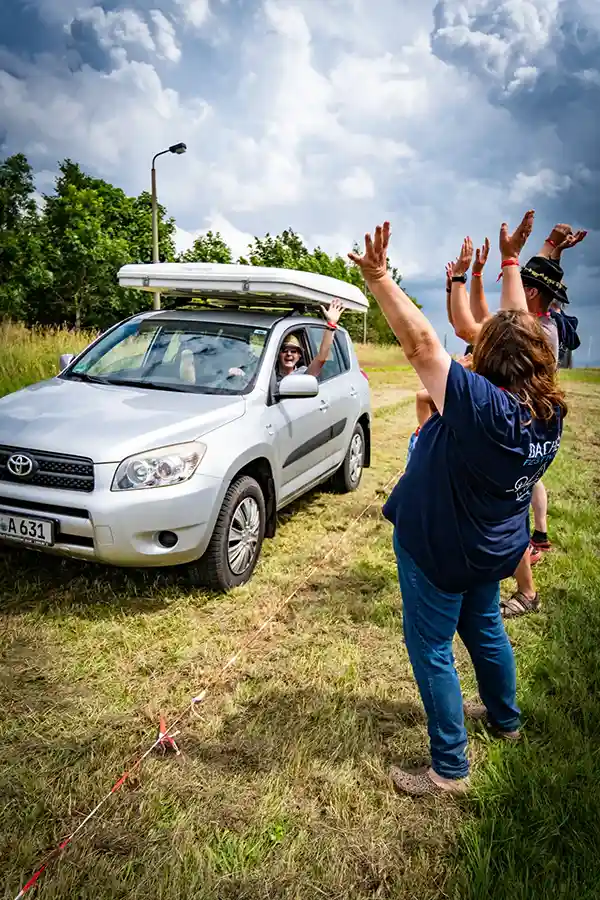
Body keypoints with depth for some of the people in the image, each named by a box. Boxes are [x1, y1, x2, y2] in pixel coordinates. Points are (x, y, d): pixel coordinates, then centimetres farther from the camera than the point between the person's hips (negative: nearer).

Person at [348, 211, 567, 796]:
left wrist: (379, 277, -33)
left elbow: (422, 343, -35)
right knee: (485, 631, 28)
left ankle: (450, 770, 19)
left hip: (438, 550, -8)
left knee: (431, 652, 7)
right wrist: (511, 263, 10)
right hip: (493, 550, 8)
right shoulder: (549, 411, -8)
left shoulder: (482, 406, -30)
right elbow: (522, 331, 3)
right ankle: (505, 719, 50)